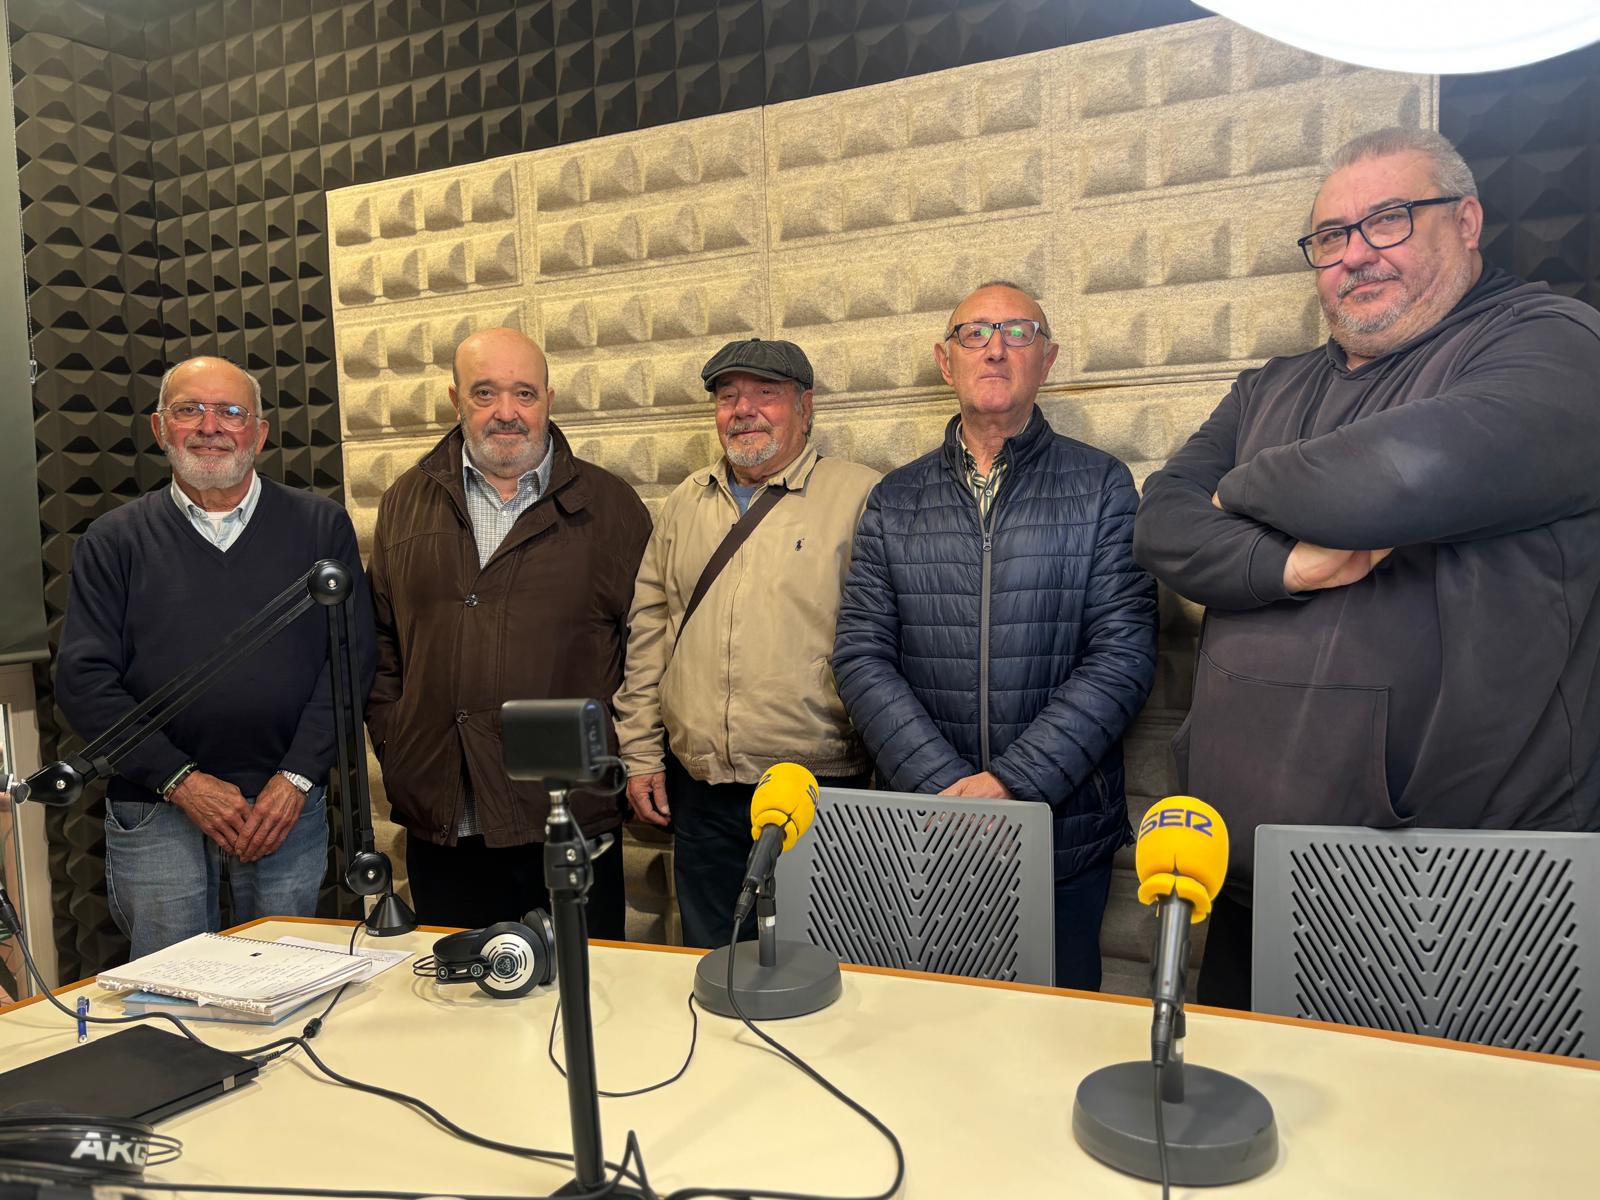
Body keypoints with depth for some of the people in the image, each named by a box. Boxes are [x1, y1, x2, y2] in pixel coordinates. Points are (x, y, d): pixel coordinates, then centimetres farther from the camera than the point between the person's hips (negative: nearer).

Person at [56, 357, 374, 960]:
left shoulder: (319, 526, 3)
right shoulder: (113, 541, 4)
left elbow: (352, 658, -2)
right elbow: (83, 679, -1)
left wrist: (296, 778, -10)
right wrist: (181, 781, -10)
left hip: (290, 805, 0)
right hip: (154, 812, 0)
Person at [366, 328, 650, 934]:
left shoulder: (610, 507, 2)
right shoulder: (406, 503, 10)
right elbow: (380, 640, 13)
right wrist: (393, 748, 5)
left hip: (571, 816, -2)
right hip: (439, 822, 3)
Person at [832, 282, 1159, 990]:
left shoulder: (1100, 487, 1)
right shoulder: (895, 501, 6)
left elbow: (1124, 654, -8)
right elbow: (861, 656, -2)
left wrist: (1013, 781, -17)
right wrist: (947, 786, -14)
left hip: (1066, 832, -1)